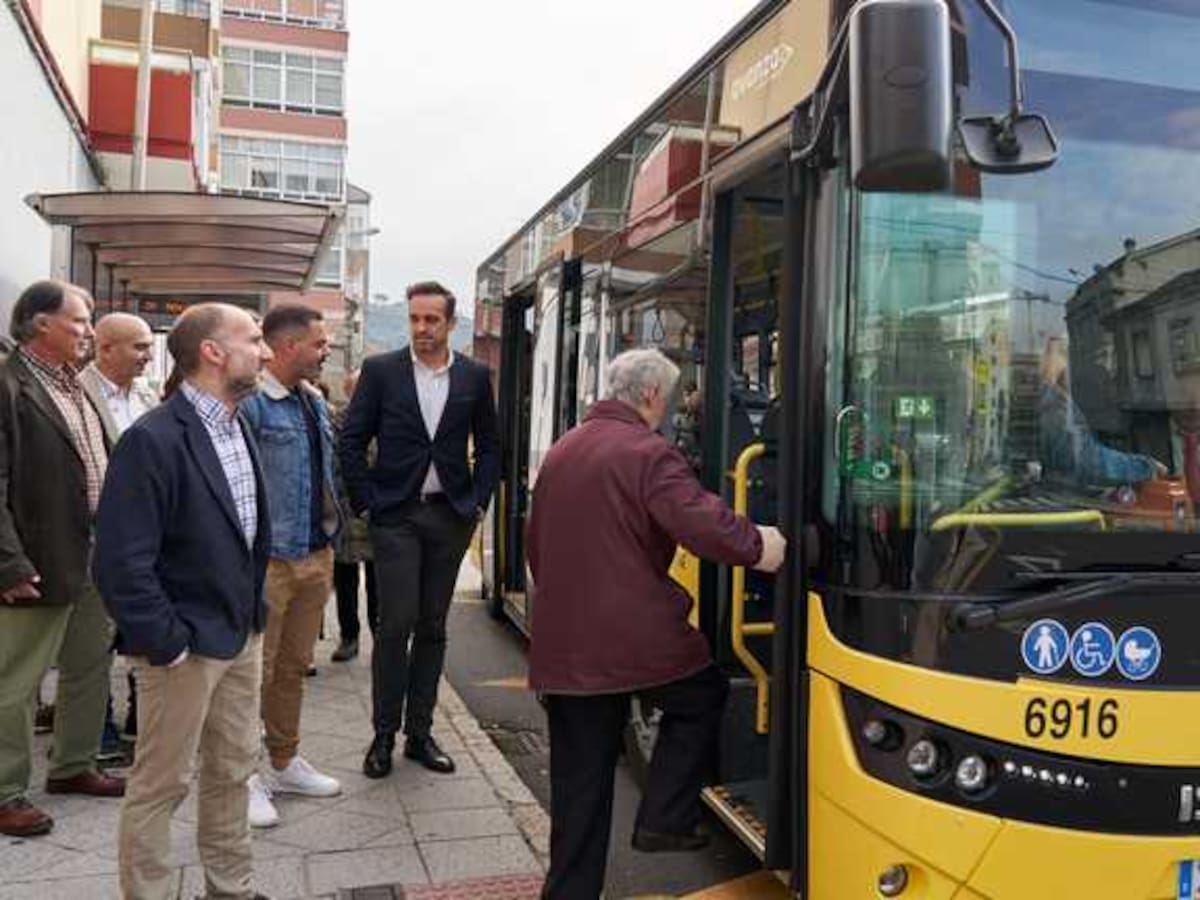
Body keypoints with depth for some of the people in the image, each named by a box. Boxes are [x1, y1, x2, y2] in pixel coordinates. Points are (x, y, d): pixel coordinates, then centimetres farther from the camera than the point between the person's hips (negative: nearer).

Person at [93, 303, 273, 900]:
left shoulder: (239, 428, 6)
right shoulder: (153, 440, -20)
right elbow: (121, 562, -22)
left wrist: (255, 613, 11)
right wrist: (167, 644, -18)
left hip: (242, 637, 8)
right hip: (186, 648, -8)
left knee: (233, 771, 20)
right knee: (161, 785, 8)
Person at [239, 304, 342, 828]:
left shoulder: (315, 403, 12)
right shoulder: (249, 402, -16)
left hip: (315, 556, 8)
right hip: (268, 560, -8)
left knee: (295, 667, 18)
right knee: (256, 671, 2)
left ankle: (285, 762, 32)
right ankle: (245, 776, 16)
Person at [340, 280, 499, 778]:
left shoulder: (475, 377, 4)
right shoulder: (380, 370, -1)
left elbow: (488, 446, 12)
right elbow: (352, 440, 1)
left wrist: (478, 502, 3)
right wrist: (366, 501, -5)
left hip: (451, 515, 2)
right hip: (396, 514, -2)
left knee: (432, 627, 8)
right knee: (396, 624, -5)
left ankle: (419, 733, 18)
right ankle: (384, 735, 9)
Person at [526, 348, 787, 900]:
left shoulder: (561, 452, 15)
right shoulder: (648, 453, -10)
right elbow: (699, 519, -26)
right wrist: (756, 546, -15)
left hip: (564, 644, 7)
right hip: (634, 636, -7)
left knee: (579, 783, 14)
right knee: (702, 698, 22)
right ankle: (664, 821, 18)